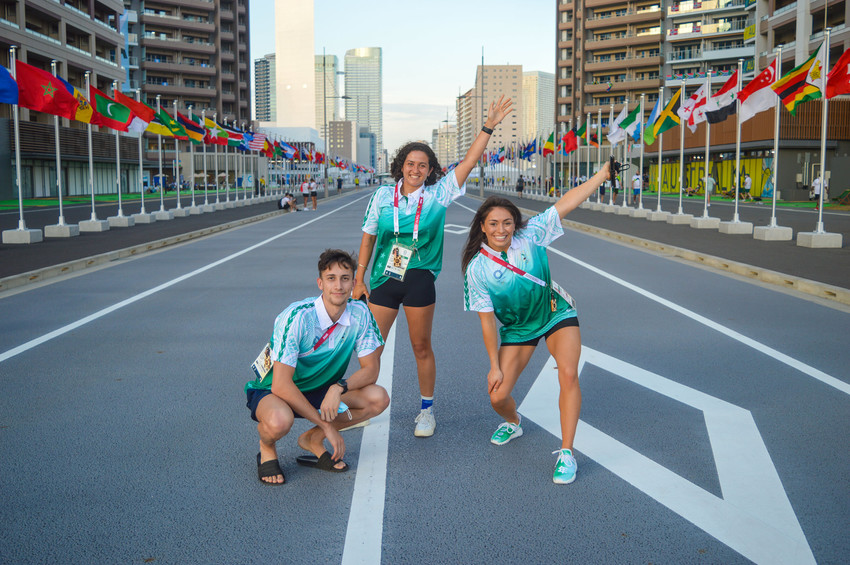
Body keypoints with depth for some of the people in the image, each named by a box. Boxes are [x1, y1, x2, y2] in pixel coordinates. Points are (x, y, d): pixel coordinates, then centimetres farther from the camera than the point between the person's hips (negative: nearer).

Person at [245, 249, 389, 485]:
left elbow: (371, 369, -7)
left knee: (379, 398, -15)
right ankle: (267, 448, -1)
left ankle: (312, 439, 4)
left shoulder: (360, 314, -13)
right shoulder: (296, 317, -29)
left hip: (320, 390, 6)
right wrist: (326, 425, -26)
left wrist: (339, 387, -28)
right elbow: (281, 385, -30)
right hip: (271, 390, -5)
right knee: (279, 421, -40)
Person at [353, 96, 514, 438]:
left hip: (420, 279, -1)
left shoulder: (438, 195, 1)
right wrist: (359, 278, 9)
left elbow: (469, 162, -2)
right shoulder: (383, 195, 4)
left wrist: (489, 127, -8)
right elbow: (368, 237, 10)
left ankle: (427, 410, 23)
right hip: (383, 280, 2)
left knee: (422, 347, 7)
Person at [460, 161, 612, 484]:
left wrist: (604, 173, -22)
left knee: (568, 373, -24)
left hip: (556, 312, 0)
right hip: (516, 327, 1)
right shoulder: (477, 269, -18)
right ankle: (513, 423, 35)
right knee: (498, 397, -4)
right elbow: (487, 320, -12)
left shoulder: (530, 237, -17)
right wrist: (495, 365, -8)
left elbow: (565, 204, -17)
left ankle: (566, 453, -14)